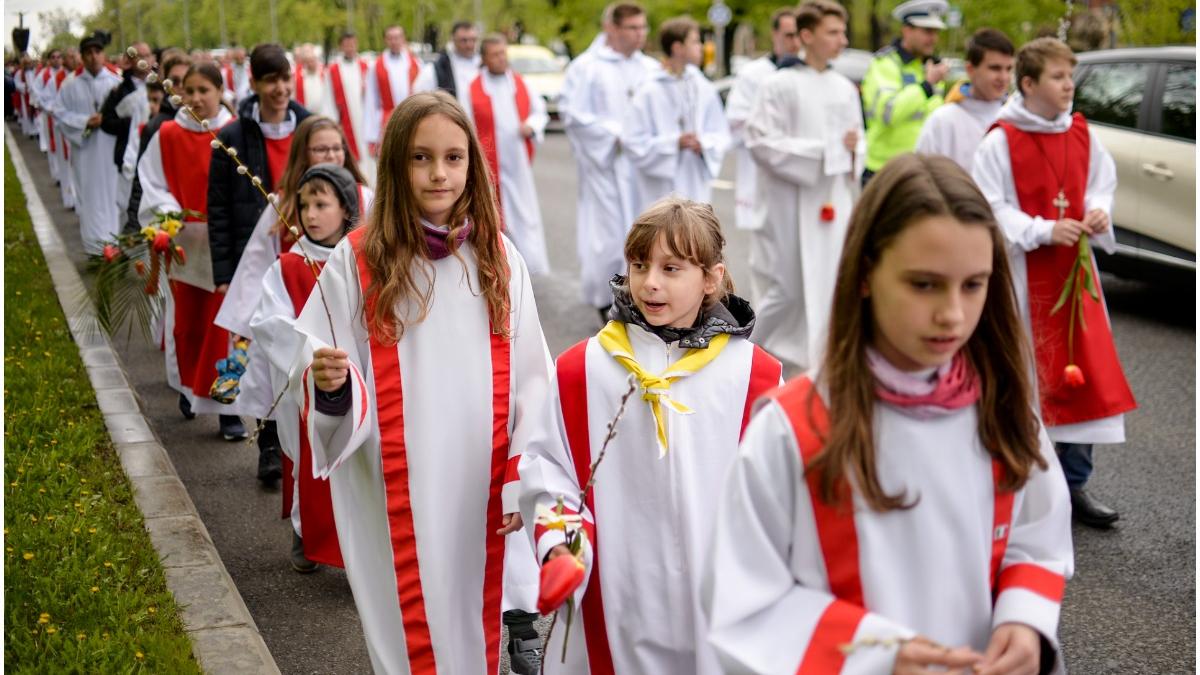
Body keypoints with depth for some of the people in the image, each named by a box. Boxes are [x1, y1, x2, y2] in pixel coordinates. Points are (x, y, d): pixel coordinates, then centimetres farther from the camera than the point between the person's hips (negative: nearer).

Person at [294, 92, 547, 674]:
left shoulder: (498, 257, 2)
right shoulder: (357, 259, -6)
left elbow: (530, 379, 4)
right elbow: (316, 363, -2)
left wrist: (524, 479, 0)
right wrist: (329, 384, -25)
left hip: (485, 487, 2)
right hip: (399, 495, -2)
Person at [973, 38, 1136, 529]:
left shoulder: (1082, 134, 5)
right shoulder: (1001, 141, -12)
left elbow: (1102, 182, 15)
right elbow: (991, 207, -13)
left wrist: (1098, 211, -6)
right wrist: (1044, 231, -20)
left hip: (1073, 269, 5)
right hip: (1020, 273, -5)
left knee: (1083, 373, 5)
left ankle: (1074, 485, 16)